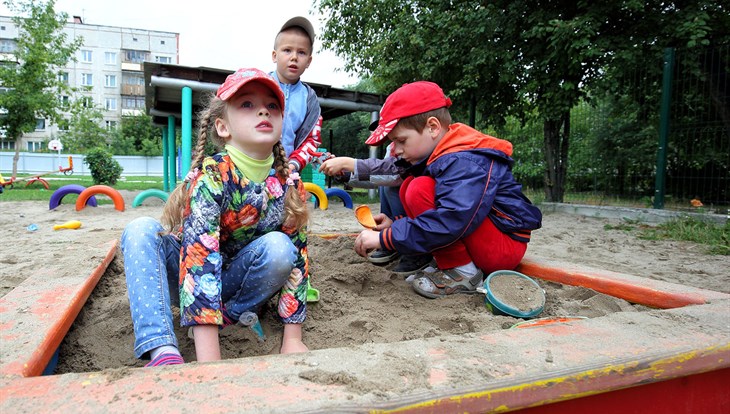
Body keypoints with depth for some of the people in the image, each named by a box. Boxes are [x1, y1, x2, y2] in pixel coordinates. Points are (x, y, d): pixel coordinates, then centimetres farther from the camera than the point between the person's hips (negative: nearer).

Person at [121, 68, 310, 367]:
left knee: (279, 247, -27)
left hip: (235, 278, 2)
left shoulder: (289, 184, -14)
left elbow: (296, 257, -10)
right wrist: (209, 360, -44)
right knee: (141, 231, -28)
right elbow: (199, 259, -37)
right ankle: (163, 352, -39)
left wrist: (292, 339, -13)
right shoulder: (210, 177, -27)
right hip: (191, 275, -2)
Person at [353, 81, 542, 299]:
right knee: (409, 186, 2)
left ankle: (461, 272, -13)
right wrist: (396, 225, 1)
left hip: (505, 246, -10)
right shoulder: (442, 155, 6)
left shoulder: (466, 162, -24)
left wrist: (384, 238, -30)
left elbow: (450, 221, -37)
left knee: (420, 190, -24)